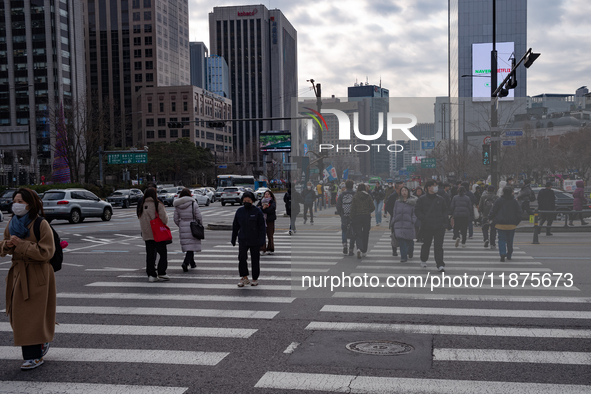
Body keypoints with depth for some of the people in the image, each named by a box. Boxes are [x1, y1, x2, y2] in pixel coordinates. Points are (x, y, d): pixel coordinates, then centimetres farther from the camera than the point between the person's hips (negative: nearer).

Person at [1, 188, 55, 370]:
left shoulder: (41, 225, -13)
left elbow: (46, 252, -20)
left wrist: (21, 244, -21)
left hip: (36, 276, -7)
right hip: (18, 273, 7)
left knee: (31, 315, -4)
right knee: (18, 314, 12)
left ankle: (35, 356, 6)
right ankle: (41, 341, 34)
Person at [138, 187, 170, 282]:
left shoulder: (142, 206, 4)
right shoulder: (158, 205, -11)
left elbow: (141, 220, 9)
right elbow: (164, 219, -14)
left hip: (147, 235, 5)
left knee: (150, 255, 9)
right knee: (163, 253, 5)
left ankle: (151, 274, 10)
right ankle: (161, 273, 0)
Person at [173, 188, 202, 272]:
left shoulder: (177, 206, 2)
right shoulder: (193, 204, -10)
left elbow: (176, 219, 6)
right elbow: (199, 217, -9)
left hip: (183, 228, 4)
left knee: (187, 246, 15)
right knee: (191, 247, -2)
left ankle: (192, 263, 26)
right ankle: (185, 263, -19)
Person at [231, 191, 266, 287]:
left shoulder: (257, 211, -5)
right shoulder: (239, 211, 5)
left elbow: (262, 227, -6)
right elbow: (235, 226, 12)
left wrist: (262, 240, -11)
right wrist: (233, 239, 13)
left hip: (255, 241, -2)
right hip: (243, 240, 2)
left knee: (255, 259, 6)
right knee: (242, 258, -10)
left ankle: (255, 279, 19)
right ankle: (244, 278, 2)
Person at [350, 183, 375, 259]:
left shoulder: (355, 196, -5)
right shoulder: (368, 196, -1)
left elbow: (353, 208, -7)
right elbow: (373, 207, -1)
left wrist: (352, 218, -1)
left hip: (357, 217, -1)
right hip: (367, 217, 2)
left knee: (358, 234, 1)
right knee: (365, 234, 13)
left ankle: (359, 248, -23)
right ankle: (364, 251, 19)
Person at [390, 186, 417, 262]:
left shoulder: (413, 202, 5)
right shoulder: (398, 202, 14)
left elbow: (415, 213, 2)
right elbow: (394, 213, 17)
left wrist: (413, 221, -9)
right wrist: (393, 223, 11)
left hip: (409, 224, -2)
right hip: (399, 224, 2)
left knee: (409, 240, 7)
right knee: (401, 241, -8)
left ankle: (410, 252, 37)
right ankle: (404, 257, -7)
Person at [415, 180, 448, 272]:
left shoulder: (440, 199, 9)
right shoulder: (422, 199, 0)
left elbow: (445, 210, 17)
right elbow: (417, 211, 1)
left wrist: (444, 221, 5)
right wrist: (424, 219, -10)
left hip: (439, 227, 2)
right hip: (427, 227, -2)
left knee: (439, 246, -3)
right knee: (426, 244, 12)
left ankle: (440, 265, -3)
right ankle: (423, 260, 35)